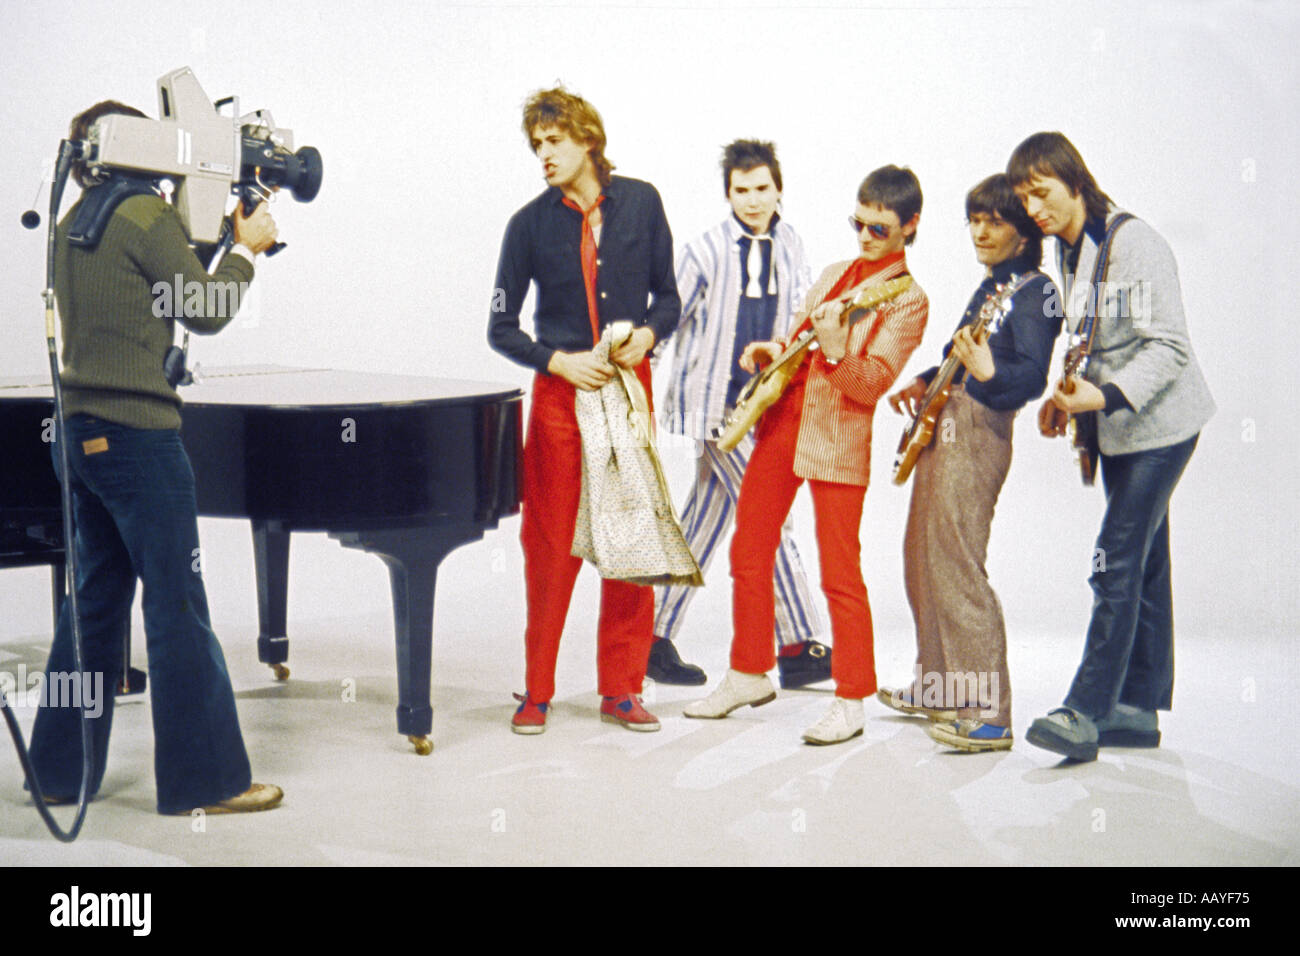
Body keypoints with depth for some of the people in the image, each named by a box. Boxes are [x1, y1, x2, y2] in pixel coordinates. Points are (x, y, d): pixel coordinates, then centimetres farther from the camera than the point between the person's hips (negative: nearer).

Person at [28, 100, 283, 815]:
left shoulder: (72, 225, 13)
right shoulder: (148, 215, -11)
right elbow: (205, 312, -9)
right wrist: (246, 249, 5)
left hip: (82, 434, 9)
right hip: (137, 434, -8)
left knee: (93, 603, 15)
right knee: (178, 609, -2)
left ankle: (60, 770, 21)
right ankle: (202, 780, 5)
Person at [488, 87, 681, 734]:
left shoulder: (640, 202, 4)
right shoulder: (531, 224, 0)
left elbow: (667, 295, 10)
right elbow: (501, 327, 2)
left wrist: (649, 332, -10)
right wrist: (558, 361, -11)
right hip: (561, 391, -1)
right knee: (551, 547, 0)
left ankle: (620, 688, 16)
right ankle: (537, 692, 12)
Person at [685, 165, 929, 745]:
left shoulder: (907, 300, -6)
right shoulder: (834, 274, 15)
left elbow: (874, 383, -15)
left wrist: (836, 351, -32)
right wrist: (774, 351, 5)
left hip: (838, 437, -7)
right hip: (782, 418, 7)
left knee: (838, 571, -5)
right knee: (749, 553, 11)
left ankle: (851, 701, 5)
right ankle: (750, 675, 25)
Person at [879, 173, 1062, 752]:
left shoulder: (1034, 291, -9)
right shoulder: (988, 289, 19)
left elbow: (1032, 377, -22)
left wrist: (988, 372, -40)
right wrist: (924, 382, 16)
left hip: (979, 433, -10)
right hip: (941, 426, 10)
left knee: (954, 567, -14)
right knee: (922, 562, 15)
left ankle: (989, 715, -12)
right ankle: (938, 688, 28)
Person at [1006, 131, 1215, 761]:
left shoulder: (1134, 243, -17)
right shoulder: (1070, 253, 9)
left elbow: (1170, 347, -21)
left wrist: (1105, 396, -31)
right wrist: (1070, 396, 5)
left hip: (1160, 425, -9)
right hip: (1120, 427, 9)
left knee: (1117, 565, -12)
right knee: (1143, 565, 11)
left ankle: (1085, 713, -12)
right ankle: (1138, 710, 16)